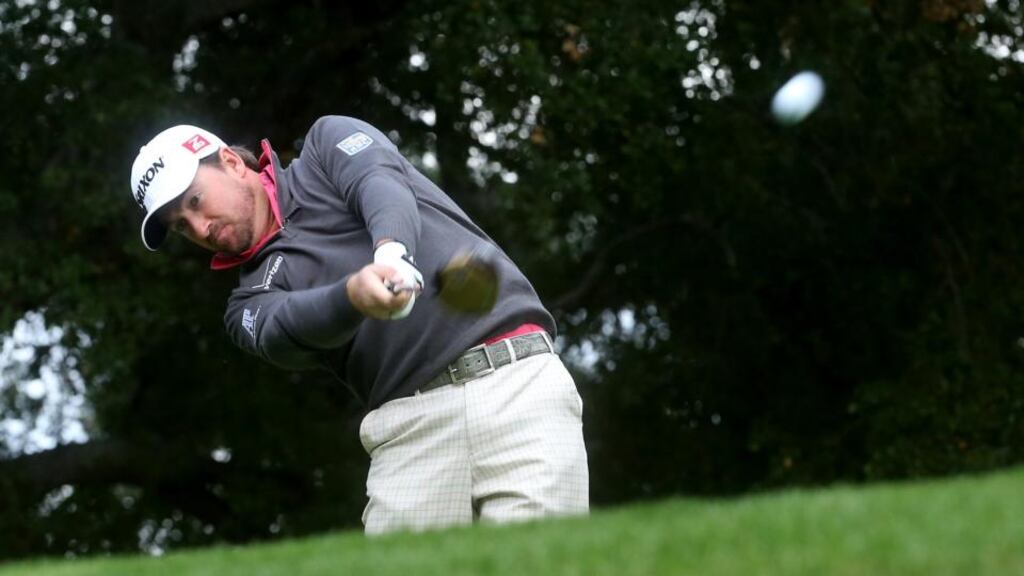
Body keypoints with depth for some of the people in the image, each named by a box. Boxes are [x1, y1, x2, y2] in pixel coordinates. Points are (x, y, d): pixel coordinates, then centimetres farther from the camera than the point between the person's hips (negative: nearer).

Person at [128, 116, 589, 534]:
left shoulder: (328, 143, 17)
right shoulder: (252, 301, 19)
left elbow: (382, 184, -5)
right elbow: (286, 331, -5)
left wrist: (390, 251, -29)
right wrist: (354, 292, -28)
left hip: (516, 378, -3)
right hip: (412, 425, 3)